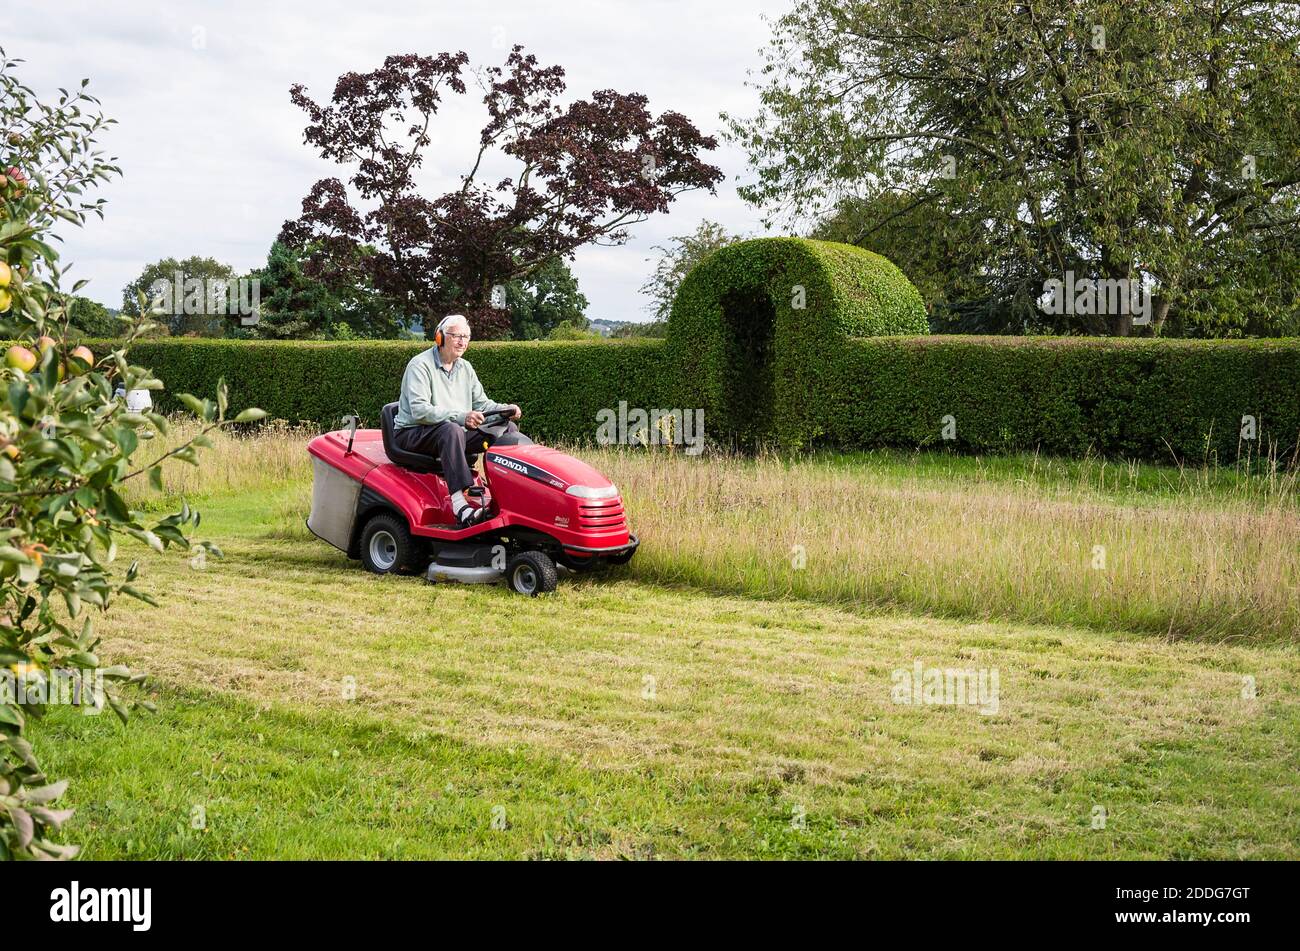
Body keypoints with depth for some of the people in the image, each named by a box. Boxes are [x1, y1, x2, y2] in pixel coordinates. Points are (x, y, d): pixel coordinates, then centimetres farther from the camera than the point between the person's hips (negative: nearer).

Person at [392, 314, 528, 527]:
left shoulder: (465, 368, 15)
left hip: (456, 430, 8)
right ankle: (460, 506, -51)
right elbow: (419, 410, -24)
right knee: (451, 430, -41)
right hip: (412, 434, -8)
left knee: (508, 429, -6)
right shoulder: (420, 365, -11)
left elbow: (481, 403, 16)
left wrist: (505, 409, -7)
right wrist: (461, 417, -36)